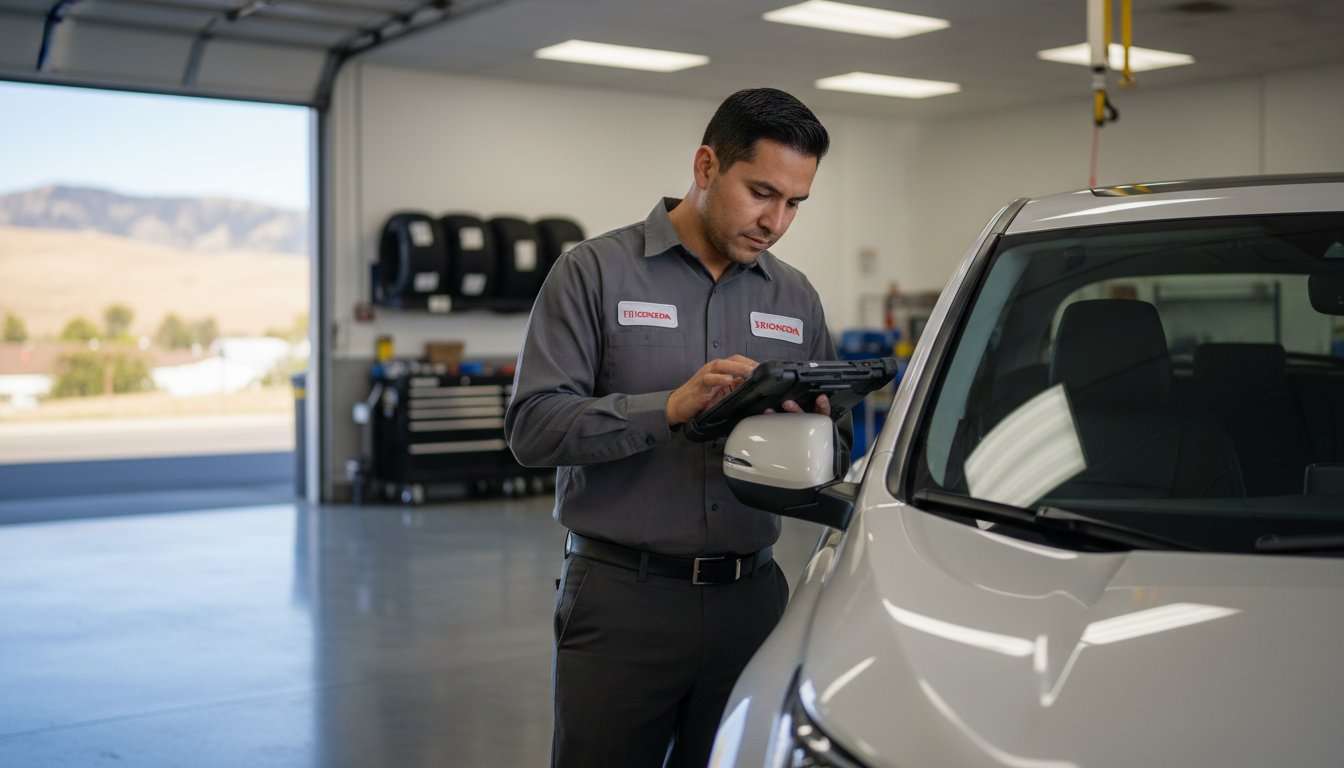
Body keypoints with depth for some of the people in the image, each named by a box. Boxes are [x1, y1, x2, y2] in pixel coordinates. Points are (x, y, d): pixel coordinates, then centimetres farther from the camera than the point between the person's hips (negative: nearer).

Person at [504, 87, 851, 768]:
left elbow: (836, 459, 14)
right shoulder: (596, 271, -3)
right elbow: (532, 427, -12)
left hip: (750, 601, 4)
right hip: (621, 602, -4)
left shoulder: (797, 299, 12)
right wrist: (670, 407, -21)